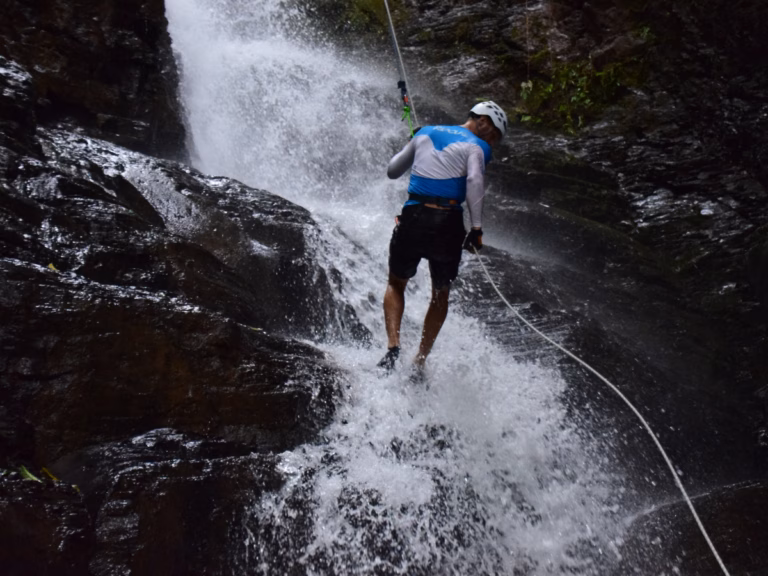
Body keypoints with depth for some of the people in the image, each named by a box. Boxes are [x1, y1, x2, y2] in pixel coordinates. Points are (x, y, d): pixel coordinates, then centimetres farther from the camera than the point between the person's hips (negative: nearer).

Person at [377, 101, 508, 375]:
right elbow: (475, 181, -17)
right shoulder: (476, 146, 3)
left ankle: (393, 345, 1)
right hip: (448, 222, -2)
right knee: (440, 294, 19)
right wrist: (477, 228, -17)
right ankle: (420, 361, 18)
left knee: (396, 284, 22)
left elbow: (392, 171, 24)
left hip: (413, 217, 3)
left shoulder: (426, 132, 17)